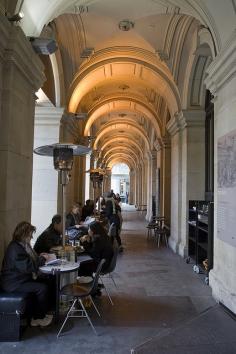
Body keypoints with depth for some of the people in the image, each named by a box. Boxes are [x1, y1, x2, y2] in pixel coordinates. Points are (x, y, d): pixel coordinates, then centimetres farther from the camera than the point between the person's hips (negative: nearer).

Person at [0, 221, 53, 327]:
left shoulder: (21, 245, 7)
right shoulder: (15, 248, -25)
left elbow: (27, 260, 19)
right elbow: (27, 267, -27)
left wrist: (39, 257, 1)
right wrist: (42, 259, -16)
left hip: (19, 279, 10)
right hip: (13, 284, -10)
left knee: (43, 283, 2)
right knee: (43, 288, -14)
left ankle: (36, 316, 11)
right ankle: (39, 318, 8)